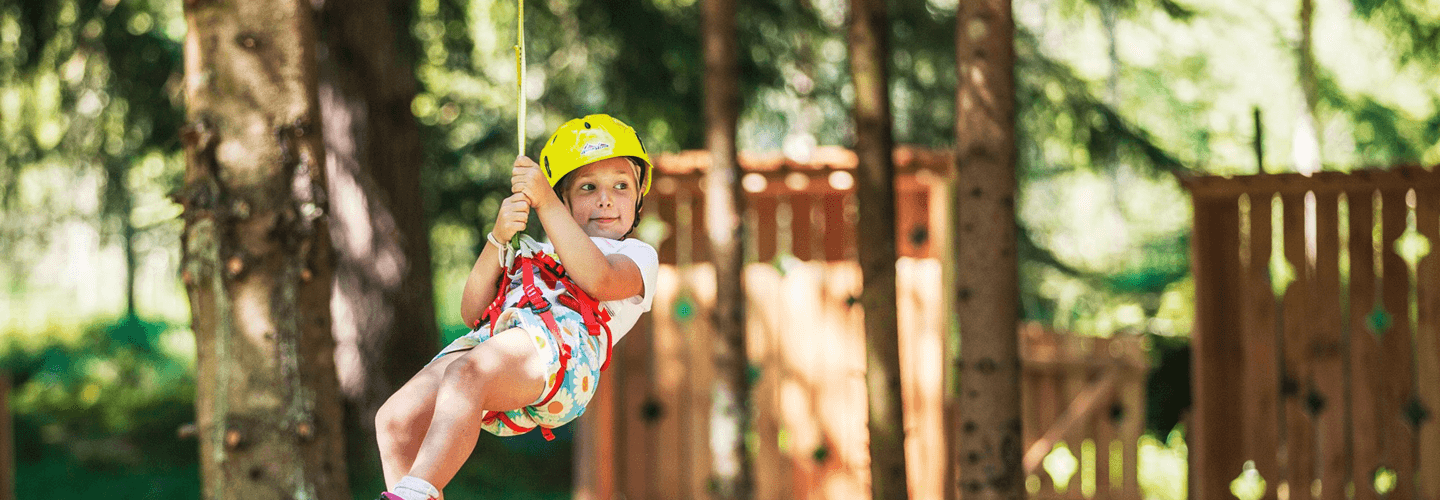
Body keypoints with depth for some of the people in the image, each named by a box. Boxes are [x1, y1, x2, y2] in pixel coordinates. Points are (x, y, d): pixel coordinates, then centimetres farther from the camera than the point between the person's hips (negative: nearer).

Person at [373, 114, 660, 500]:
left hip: (560, 342, -6)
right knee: (396, 418, -19)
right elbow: (472, 313, 23)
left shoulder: (638, 255, 26)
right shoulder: (533, 254, 40)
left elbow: (597, 279, -1)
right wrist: (498, 240, 9)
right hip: (491, 339, 6)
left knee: (467, 374, -37)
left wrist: (546, 203, -2)